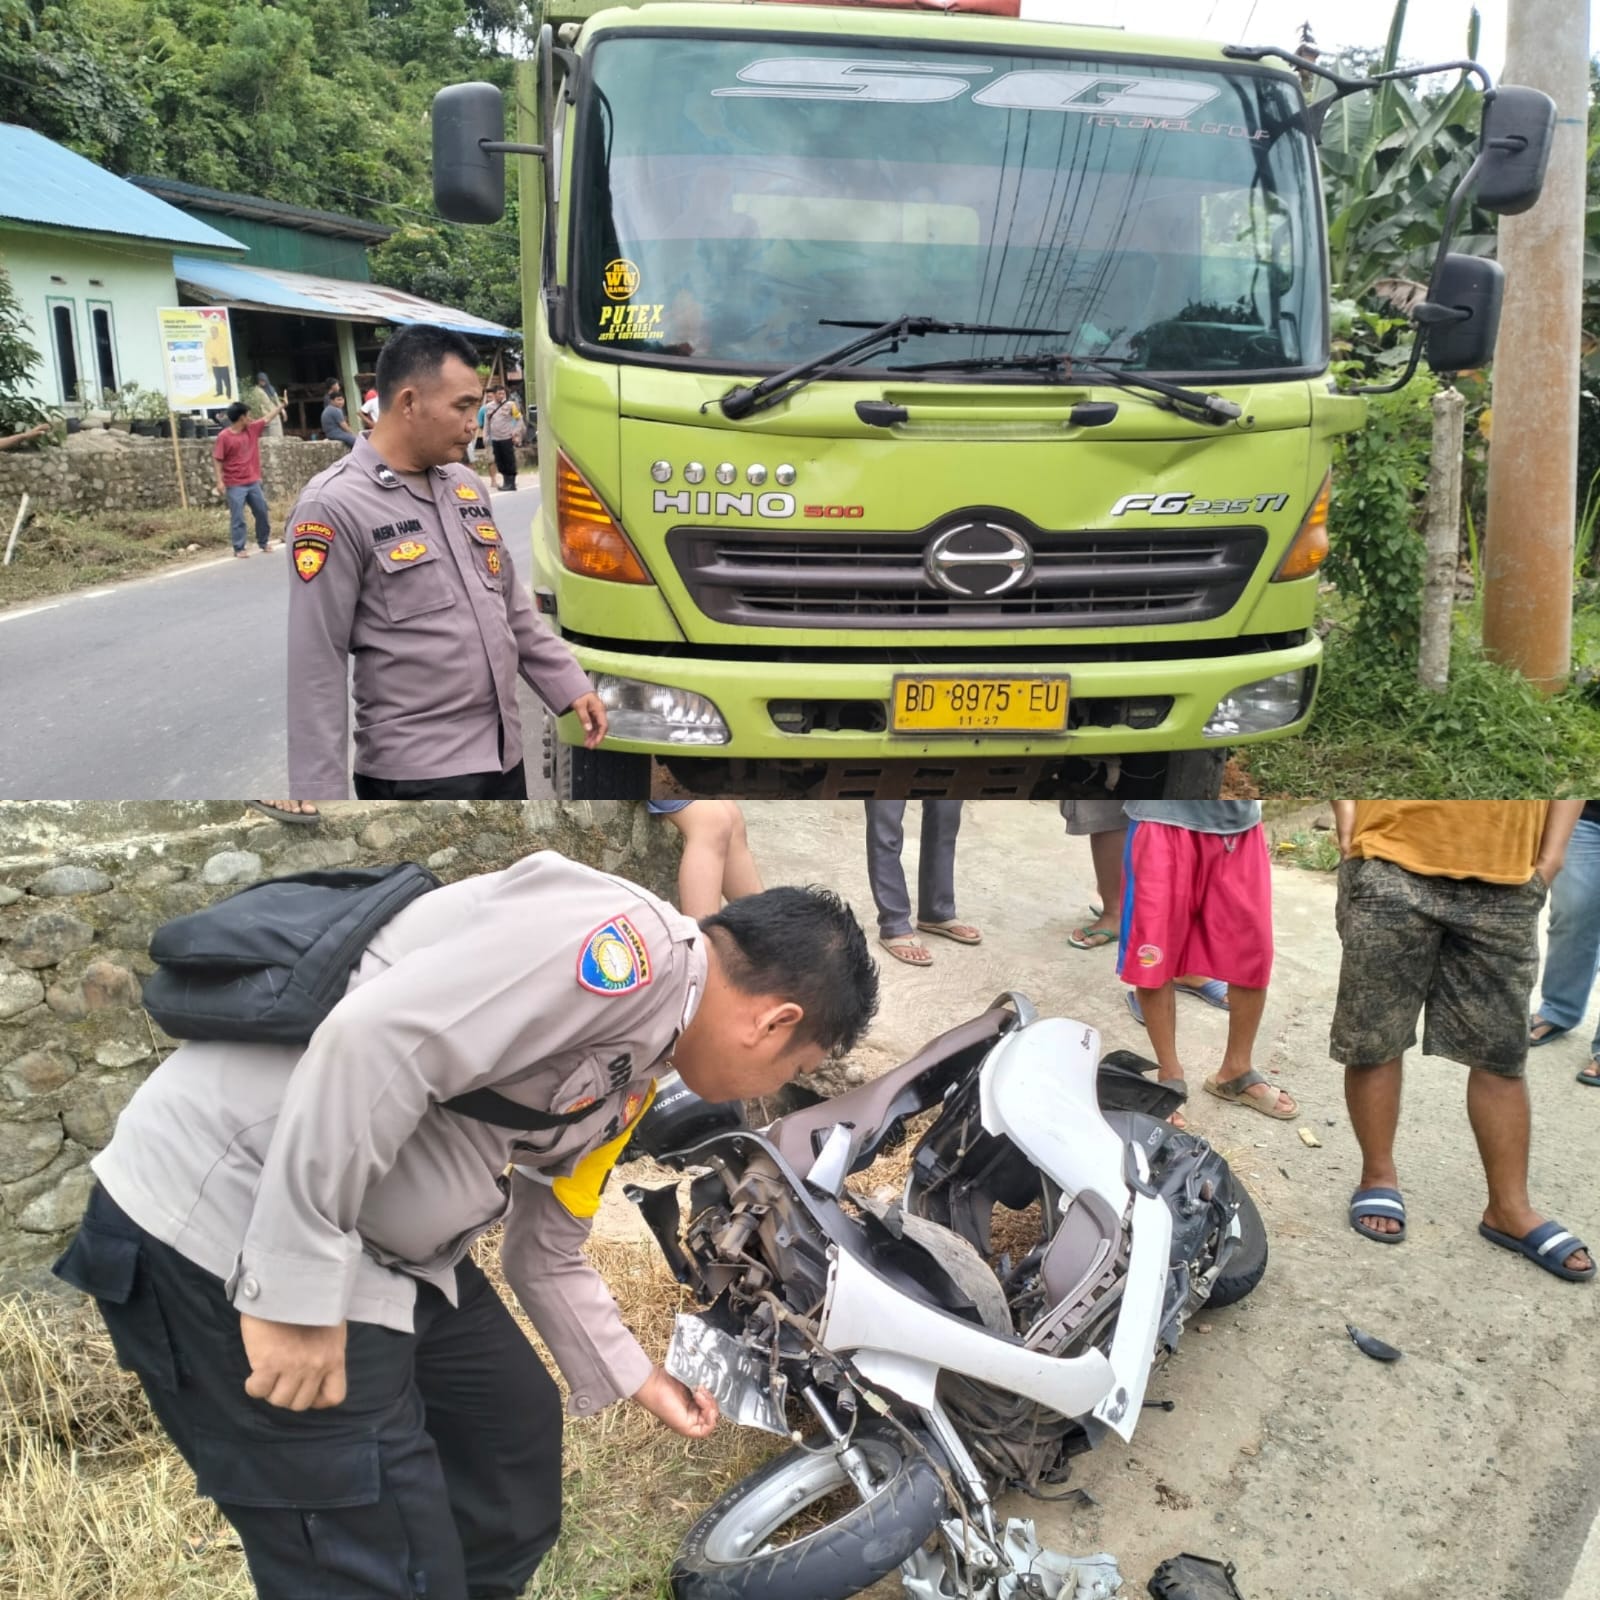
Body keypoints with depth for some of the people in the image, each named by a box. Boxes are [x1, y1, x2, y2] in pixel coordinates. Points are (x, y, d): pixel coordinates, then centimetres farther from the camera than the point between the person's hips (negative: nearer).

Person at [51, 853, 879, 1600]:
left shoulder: (627, 1076, 14)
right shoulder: (631, 938, -19)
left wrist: (639, 1380, 31)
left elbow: (547, 1259, 25)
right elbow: (371, 1043, -29)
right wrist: (298, 1290, -26)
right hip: (233, 1227, -10)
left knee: (516, 1436, 24)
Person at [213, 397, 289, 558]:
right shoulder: (224, 436, -12)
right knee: (237, 518, -3)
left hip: (253, 482, 6)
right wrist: (219, 481, -17)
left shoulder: (253, 429, 5)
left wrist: (280, 405, 23)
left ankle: (264, 542, 27)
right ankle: (239, 548, 3)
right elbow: (217, 459, -11)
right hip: (235, 485, -6)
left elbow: (267, 418, 18)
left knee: (262, 512, 12)